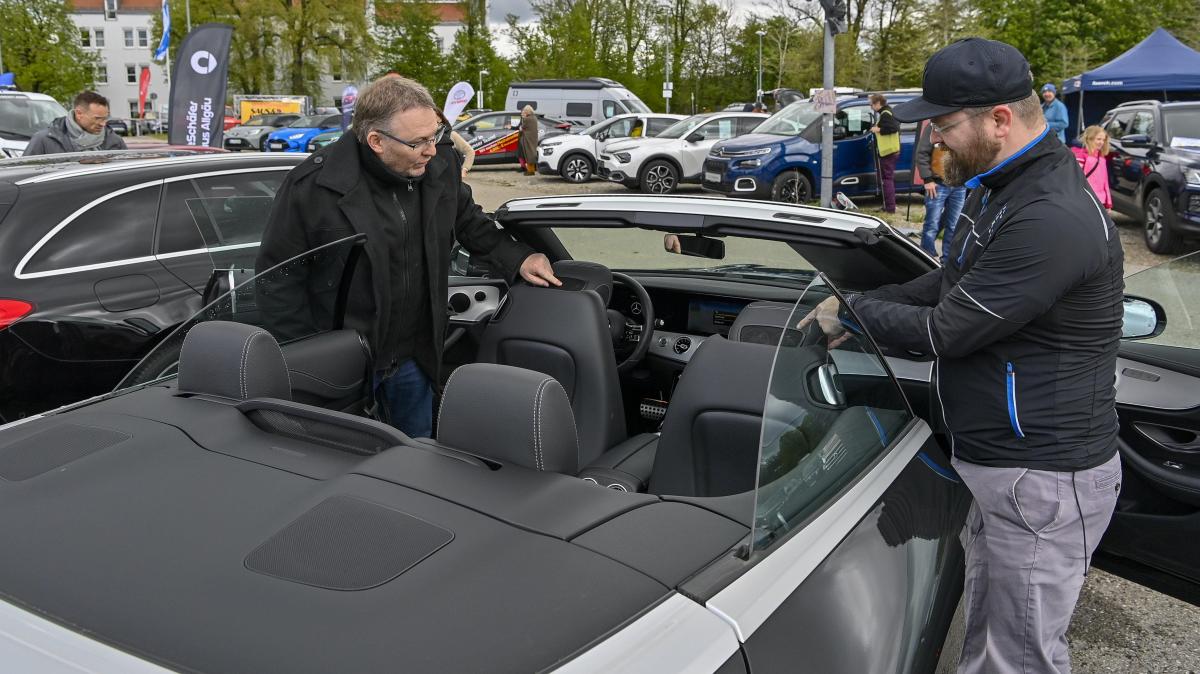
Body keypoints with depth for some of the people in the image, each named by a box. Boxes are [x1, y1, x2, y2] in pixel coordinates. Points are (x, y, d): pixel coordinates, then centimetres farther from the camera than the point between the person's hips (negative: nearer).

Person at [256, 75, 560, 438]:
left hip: (414, 356, 5)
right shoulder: (311, 187, -20)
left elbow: (468, 221, 14)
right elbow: (277, 280, -12)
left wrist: (517, 257, -1)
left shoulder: (442, 163, -7)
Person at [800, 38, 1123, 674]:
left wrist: (850, 312, -6)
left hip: (1043, 479, -9)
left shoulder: (1054, 220, -27)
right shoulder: (999, 185, 7)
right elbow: (953, 282, 19)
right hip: (1000, 461, 10)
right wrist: (860, 308, 7)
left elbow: (945, 331, -22)